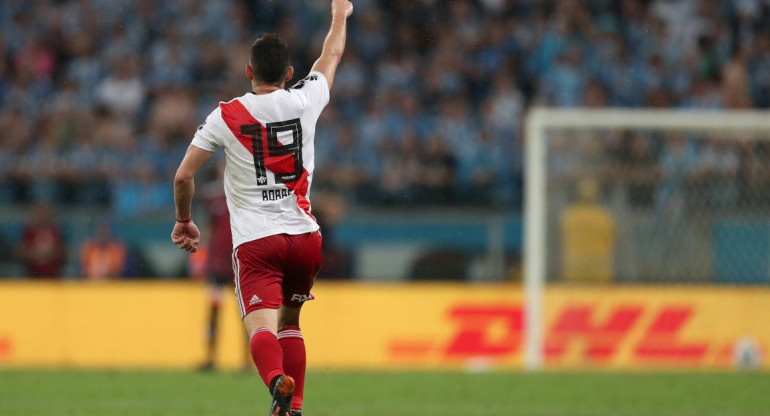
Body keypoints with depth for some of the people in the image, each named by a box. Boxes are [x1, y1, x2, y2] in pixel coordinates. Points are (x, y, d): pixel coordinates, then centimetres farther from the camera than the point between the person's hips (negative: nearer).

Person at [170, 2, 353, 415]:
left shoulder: (225, 116, -1)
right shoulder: (304, 101, 3)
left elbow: (183, 177, 0)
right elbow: (331, 56, 24)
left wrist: (184, 220, 18)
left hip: (255, 241, -3)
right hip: (304, 235, 3)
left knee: (262, 327, -18)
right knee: (289, 321, 24)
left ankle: (277, 380, -48)